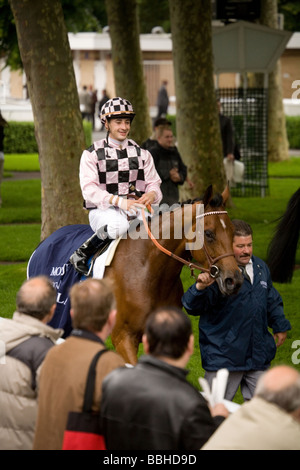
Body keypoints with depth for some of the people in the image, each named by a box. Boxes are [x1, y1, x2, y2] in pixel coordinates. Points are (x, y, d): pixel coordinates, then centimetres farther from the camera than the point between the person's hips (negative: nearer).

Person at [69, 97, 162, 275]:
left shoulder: (142, 154, 18)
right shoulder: (92, 154, 4)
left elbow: (154, 184, 14)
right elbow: (89, 189, -8)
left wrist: (151, 195, -14)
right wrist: (119, 201, -23)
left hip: (137, 208, 4)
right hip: (103, 210, -4)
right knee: (118, 225, -39)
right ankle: (82, 252, -18)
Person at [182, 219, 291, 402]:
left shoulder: (261, 267, 8)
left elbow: (272, 301, 24)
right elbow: (193, 306, -25)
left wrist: (280, 326, 26)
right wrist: (200, 288, -44)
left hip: (258, 353, 6)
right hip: (223, 353, -6)